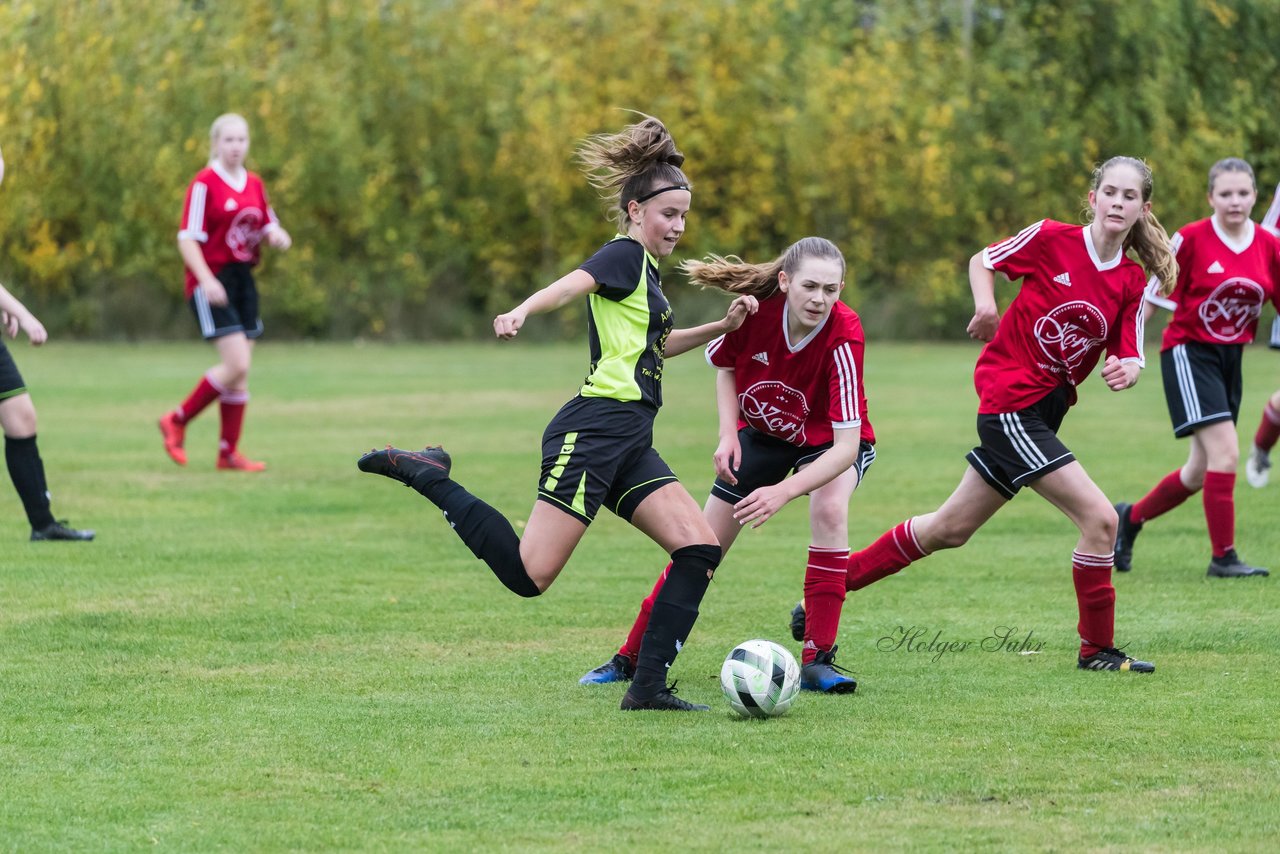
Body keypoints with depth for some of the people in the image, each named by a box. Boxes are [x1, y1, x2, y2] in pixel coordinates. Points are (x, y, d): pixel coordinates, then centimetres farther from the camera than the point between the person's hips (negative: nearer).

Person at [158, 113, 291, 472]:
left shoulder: (254, 184, 11)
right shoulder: (204, 184, -10)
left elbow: (269, 227, 21)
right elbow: (187, 239, -12)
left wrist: (277, 236, -3)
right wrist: (206, 280, -24)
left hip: (243, 279, 7)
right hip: (211, 283, -7)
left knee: (240, 370, 5)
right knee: (236, 365, -16)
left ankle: (228, 452, 11)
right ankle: (177, 421, 2)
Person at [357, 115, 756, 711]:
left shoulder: (645, 269, 22)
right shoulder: (624, 256, -6)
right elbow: (574, 283, -29)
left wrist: (721, 327, 29)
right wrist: (523, 311, -49)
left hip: (628, 447, 9)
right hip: (593, 432, -9)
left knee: (699, 550, -4)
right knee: (530, 574, -15)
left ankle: (648, 687, -5)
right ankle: (426, 474, 0)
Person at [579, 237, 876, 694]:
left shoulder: (843, 337, -37)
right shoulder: (756, 307, -28)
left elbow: (846, 445, -40)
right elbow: (724, 363, -3)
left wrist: (783, 491, -50)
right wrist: (728, 434, -14)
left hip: (826, 440, -3)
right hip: (761, 433, 3)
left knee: (829, 510, -32)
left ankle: (817, 661, -25)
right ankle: (629, 659, 18)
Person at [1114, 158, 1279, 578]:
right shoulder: (1191, 239, -14)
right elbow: (1153, 296, -7)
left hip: (1231, 356, 6)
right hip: (1189, 351, -6)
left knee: (1201, 472, 12)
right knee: (1225, 452, -19)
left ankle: (1131, 517, 35)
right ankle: (1223, 556, -11)